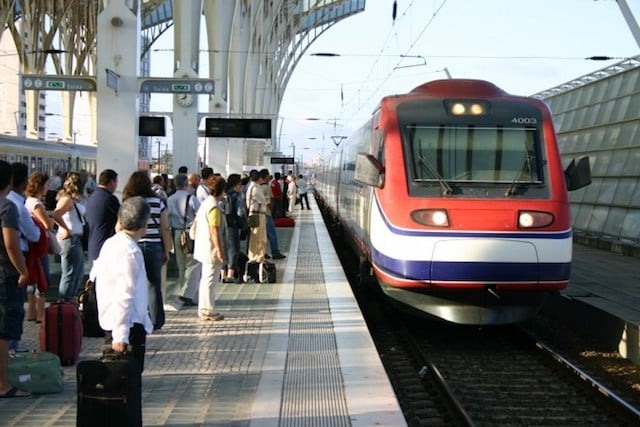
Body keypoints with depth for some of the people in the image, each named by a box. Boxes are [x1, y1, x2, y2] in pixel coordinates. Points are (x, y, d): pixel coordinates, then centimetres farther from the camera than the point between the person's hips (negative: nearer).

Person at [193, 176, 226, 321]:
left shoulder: (205, 203, 12)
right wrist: (220, 250, -20)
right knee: (210, 280, -3)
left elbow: (197, 223, 20)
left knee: (206, 279, 16)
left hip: (203, 248, 10)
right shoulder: (214, 207, -18)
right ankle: (209, 311, 2)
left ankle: (203, 310, 23)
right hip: (211, 249, -10)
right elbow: (214, 230, -22)